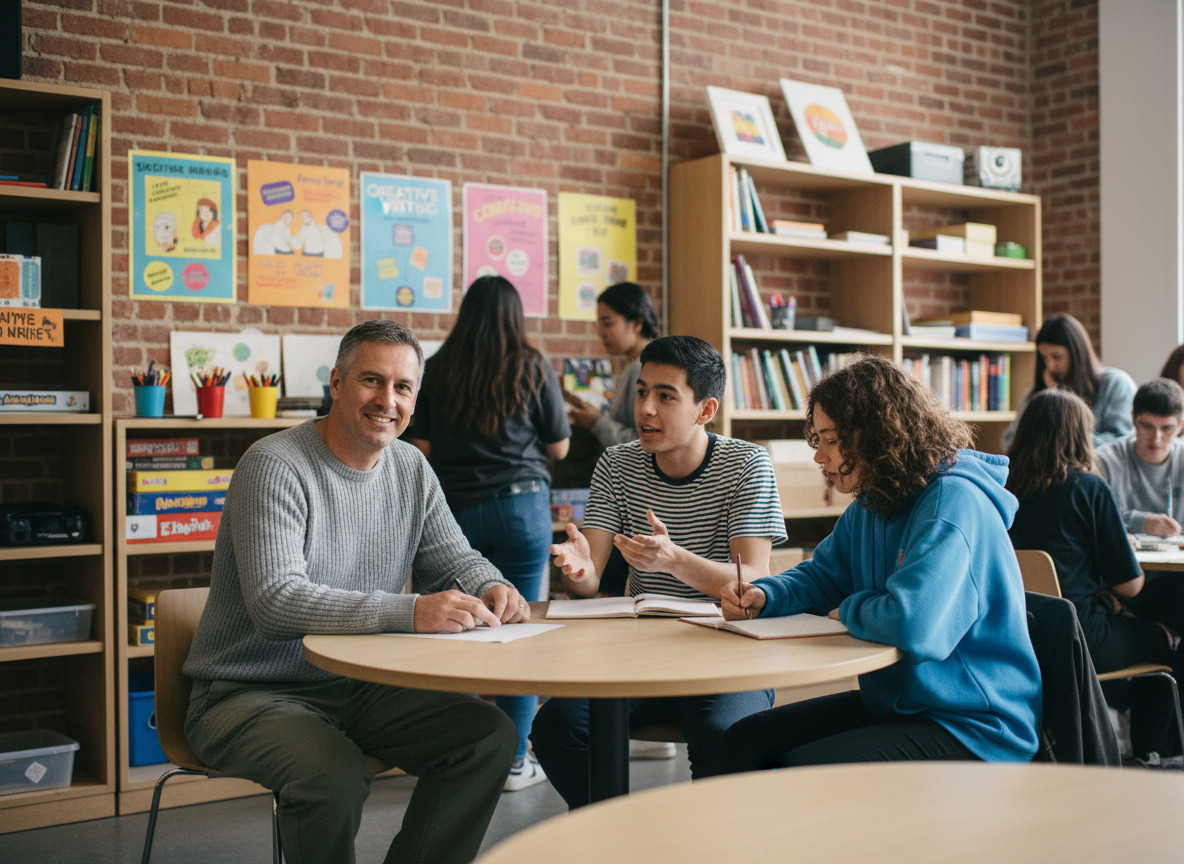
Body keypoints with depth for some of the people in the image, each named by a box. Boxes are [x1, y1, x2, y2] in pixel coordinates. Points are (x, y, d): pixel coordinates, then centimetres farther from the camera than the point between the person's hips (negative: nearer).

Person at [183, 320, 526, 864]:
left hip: (356, 686, 7)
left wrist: (492, 589, -12)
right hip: (250, 693, -6)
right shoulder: (274, 466, -16)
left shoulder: (412, 469, 7)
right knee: (335, 776, -34)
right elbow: (275, 602, -28)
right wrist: (410, 613, -38)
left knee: (490, 734, -11)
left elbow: (452, 559, 14)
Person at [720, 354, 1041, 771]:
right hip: (893, 702, 9)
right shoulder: (869, 508, 9)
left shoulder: (953, 501, -22)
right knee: (742, 742, 1)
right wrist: (762, 595, -2)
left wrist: (850, 610, -13)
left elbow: (912, 624, -36)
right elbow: (821, 575, 21)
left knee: (801, 770, -24)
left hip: (972, 728, -9)